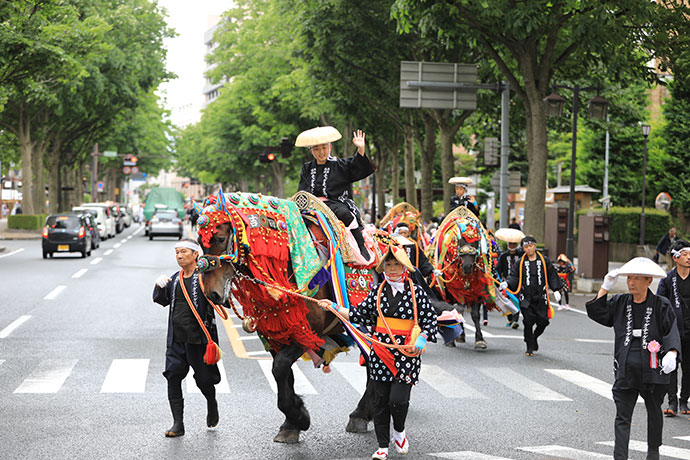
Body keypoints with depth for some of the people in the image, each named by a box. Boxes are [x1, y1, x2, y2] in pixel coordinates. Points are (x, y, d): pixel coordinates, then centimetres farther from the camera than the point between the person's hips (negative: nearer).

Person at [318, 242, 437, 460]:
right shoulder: (377, 292, 8)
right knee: (380, 400, 4)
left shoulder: (417, 292, -1)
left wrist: (421, 340, -15)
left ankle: (399, 431, 20)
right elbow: (359, 314, 12)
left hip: (406, 353, -3)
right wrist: (335, 307, 7)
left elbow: (430, 320, 0)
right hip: (380, 353, 3)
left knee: (398, 399, -12)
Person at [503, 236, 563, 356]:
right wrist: (507, 283, -15)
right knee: (528, 322, -6)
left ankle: (534, 337, 31)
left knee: (543, 321, 1)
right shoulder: (521, 262, 4)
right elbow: (514, 276, 4)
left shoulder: (544, 261, 5)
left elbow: (552, 276, 11)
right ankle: (530, 347, 5)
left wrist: (556, 290, 3)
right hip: (526, 298, -1)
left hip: (541, 298, 1)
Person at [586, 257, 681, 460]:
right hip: (625, 371, 1)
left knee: (654, 412, 18)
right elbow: (597, 313, 1)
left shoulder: (661, 305, -2)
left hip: (653, 370, -1)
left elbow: (672, 332, -7)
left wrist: (671, 353, -26)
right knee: (622, 417, -4)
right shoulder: (619, 303, 7)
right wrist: (605, 288, -6)